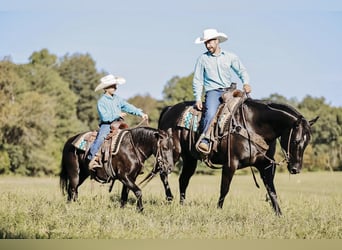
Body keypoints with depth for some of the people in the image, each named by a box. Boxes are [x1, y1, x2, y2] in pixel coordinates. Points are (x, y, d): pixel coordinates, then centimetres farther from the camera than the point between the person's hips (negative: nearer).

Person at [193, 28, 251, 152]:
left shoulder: (230, 57, 11)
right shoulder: (202, 59, 6)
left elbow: (242, 71, 14)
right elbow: (197, 80, 6)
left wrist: (246, 83, -8)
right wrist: (198, 99, -4)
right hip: (212, 91, -3)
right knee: (210, 113, -31)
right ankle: (204, 140, -39)